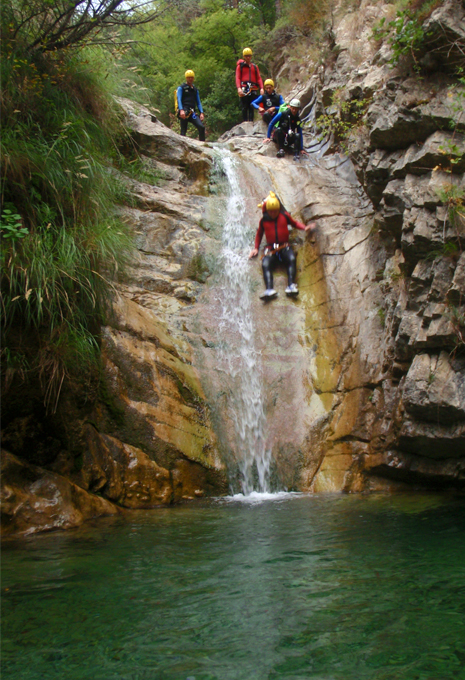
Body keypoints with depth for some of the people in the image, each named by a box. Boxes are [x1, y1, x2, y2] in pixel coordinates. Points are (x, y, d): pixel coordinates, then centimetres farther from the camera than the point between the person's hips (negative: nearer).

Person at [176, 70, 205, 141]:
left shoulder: (195, 89, 23)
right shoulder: (181, 88, 8)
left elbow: (198, 102, 20)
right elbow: (179, 99, -5)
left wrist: (201, 113, 4)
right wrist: (181, 110, -23)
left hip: (192, 113, 4)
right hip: (184, 111, -4)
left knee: (201, 127, -14)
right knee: (183, 130, -7)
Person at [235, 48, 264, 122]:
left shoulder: (255, 67, 20)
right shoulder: (240, 66, 10)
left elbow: (259, 78, 14)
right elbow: (237, 78, 1)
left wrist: (261, 88, -2)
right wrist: (239, 88, -16)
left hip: (253, 89, 3)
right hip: (244, 89, -3)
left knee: (252, 107, -2)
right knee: (245, 107, -6)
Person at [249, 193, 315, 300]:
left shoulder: (284, 216, 10)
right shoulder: (263, 221, 11)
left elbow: (294, 223, 26)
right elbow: (259, 234, 25)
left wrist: (305, 228, 8)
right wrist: (256, 248, 18)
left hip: (284, 247, 0)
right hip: (271, 249, 0)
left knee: (292, 259, -33)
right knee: (265, 265, -30)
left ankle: (291, 286, -44)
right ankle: (269, 290, -47)